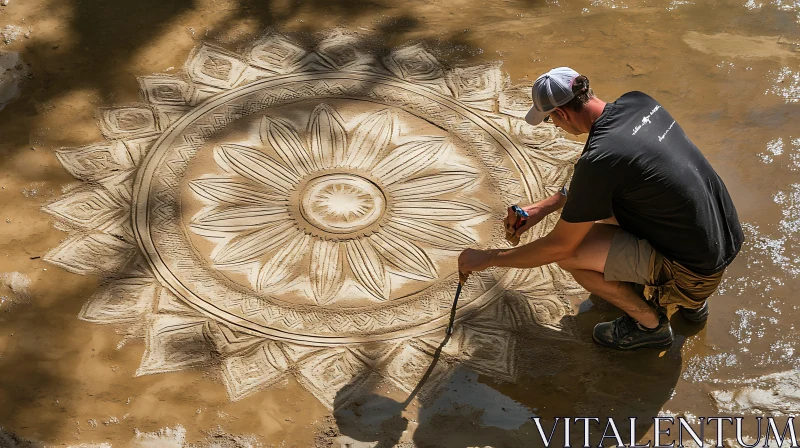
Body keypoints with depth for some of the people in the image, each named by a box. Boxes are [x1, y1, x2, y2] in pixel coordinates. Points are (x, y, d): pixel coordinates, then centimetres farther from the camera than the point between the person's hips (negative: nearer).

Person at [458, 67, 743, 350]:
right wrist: (545, 207, 15)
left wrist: (487, 259, -2)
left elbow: (559, 246, -14)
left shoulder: (599, 160, -25)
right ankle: (692, 301, 26)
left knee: (569, 249, -9)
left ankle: (649, 324, 11)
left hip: (696, 272, -9)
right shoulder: (638, 102, -2)